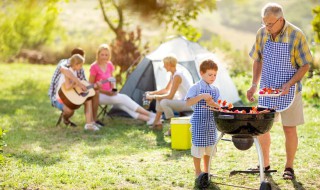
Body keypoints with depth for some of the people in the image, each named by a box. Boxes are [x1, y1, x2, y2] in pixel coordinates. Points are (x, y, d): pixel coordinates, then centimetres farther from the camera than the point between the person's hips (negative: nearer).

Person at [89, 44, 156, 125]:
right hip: (99, 95, -6)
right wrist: (106, 92, -19)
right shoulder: (94, 67, -14)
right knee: (124, 98, -24)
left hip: (109, 94, 6)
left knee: (123, 105, -21)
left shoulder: (109, 65, 5)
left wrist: (113, 90, -5)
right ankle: (150, 114, -25)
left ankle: (148, 118, -34)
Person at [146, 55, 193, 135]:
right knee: (159, 98, 12)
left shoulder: (177, 76, -22)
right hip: (182, 101, 10)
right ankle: (157, 123, 16)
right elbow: (166, 90, 20)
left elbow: (170, 96, -23)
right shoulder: (173, 74, 9)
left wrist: (154, 97, -16)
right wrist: (152, 93, 10)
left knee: (164, 102, -28)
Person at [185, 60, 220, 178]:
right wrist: (201, 96, -28)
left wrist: (213, 103, -19)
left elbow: (219, 106, 2)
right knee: (198, 146, 1)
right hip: (199, 122, -5)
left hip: (211, 122, 5)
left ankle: (206, 171, 25)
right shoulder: (196, 88, -7)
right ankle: (198, 172, 15)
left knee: (209, 147, 12)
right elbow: (188, 102, -19)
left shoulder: (215, 90, 8)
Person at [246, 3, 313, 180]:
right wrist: (254, 85, 1)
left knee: (289, 129, 4)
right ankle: (265, 164, 22)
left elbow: (305, 65, -10)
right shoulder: (262, 34, -2)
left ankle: (289, 167, 17)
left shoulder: (296, 35, -15)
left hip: (288, 91, -4)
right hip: (266, 90, 4)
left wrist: (289, 84, -23)